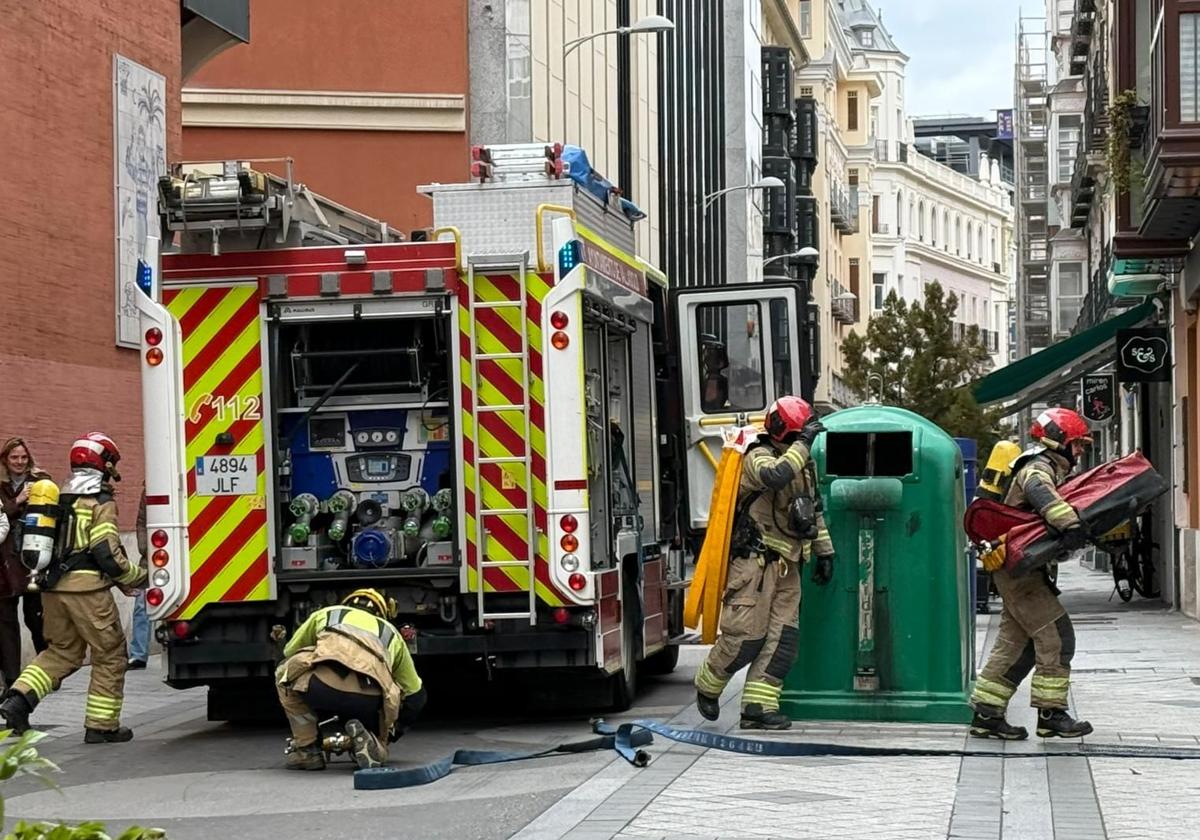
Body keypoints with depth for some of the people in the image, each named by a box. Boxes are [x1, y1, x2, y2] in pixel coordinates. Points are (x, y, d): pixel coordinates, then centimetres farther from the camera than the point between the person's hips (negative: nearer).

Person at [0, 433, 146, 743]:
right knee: (110, 654, 6)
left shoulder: (58, 499, 14)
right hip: (88, 589, -7)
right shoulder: (101, 503, -9)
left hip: (53, 588, 7)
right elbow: (106, 553, -15)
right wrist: (137, 577, -2)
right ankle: (101, 725, 7)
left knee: (62, 651, 18)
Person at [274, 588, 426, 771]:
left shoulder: (325, 614, 35)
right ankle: (373, 746, -1)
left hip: (323, 686, -2)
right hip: (368, 701, 2)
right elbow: (415, 694, 39)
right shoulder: (391, 633, 38)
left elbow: (289, 652, 43)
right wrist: (392, 731, 54)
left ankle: (306, 750, 21)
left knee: (284, 673, 33)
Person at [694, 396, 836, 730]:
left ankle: (758, 706, 1)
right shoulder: (758, 458, -10)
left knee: (783, 638, -1)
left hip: (787, 565, 8)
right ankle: (707, 687, 15)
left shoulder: (804, 464, 16)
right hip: (754, 561, -8)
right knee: (746, 635, -9)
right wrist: (803, 443, -28)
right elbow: (775, 476, -34)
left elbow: (815, 511, 26)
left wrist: (824, 552, 24)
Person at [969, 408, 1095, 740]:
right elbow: (1040, 493, -34)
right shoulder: (1038, 468, -11)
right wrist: (1070, 523, -48)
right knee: (1056, 636, -9)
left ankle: (986, 713, 11)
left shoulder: (1051, 470, 22)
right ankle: (1051, 714, -5)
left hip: (1020, 570, 10)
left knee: (1016, 641, 10)